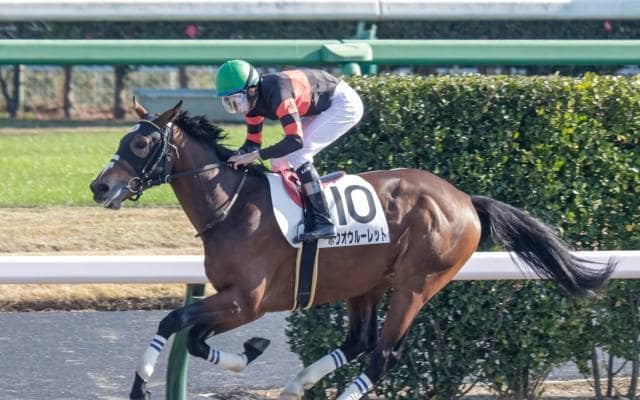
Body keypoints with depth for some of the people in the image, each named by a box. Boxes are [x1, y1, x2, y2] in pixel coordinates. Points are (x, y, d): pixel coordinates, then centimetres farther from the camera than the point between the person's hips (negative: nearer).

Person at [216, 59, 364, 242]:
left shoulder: (276, 94, -34)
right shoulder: (251, 100, -6)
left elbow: (295, 140, -38)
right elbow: (253, 142, 4)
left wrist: (255, 156, -36)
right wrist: (236, 158, -16)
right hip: (320, 109, 9)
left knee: (296, 154, -20)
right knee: (279, 159, 2)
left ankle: (322, 222, -22)